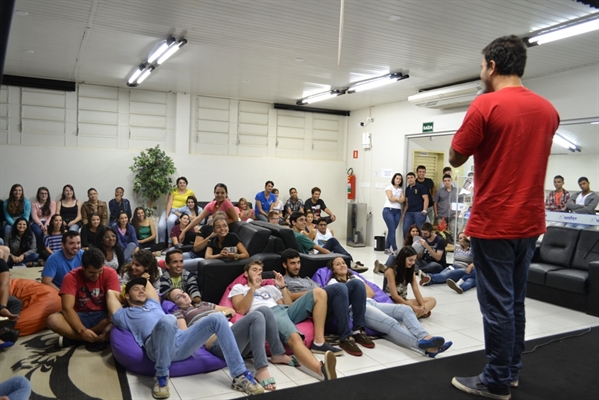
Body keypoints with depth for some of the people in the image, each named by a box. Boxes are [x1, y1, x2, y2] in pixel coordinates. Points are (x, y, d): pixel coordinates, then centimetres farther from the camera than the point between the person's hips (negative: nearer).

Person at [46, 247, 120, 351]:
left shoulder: (110, 274, -12)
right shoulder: (71, 277, -13)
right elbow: (67, 308, -20)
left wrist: (110, 326, -37)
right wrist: (82, 331, -35)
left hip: (102, 316, 0)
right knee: (52, 320, -29)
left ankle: (72, 337, -20)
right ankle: (98, 338, -21)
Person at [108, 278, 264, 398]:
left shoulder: (152, 304, 38)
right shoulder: (124, 315, 24)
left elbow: (147, 284, 42)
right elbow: (111, 292, 21)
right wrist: (128, 299, 35)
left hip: (180, 341, 6)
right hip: (157, 347, -5)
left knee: (218, 318, -17)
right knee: (167, 320, -41)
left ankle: (239, 375, -18)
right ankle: (161, 377, -22)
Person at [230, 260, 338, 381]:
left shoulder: (270, 288, 38)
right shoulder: (239, 288, 25)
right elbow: (241, 310, 3)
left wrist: (283, 287, 18)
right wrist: (253, 287, 0)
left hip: (285, 310, 7)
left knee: (319, 293, -11)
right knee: (294, 337, -39)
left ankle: (319, 341, -21)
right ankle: (321, 369, -65)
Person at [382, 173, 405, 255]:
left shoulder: (401, 189, 16)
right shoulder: (389, 187, 2)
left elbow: (403, 200, 2)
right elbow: (391, 199, -10)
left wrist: (395, 199, -9)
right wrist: (398, 199, 2)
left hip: (397, 211, 5)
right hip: (388, 210, -5)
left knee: (392, 230, 4)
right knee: (392, 230, -10)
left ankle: (387, 249, 10)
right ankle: (395, 249, -9)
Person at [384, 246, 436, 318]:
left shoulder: (410, 270, 6)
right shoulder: (391, 271, -16)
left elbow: (416, 291, -2)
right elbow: (395, 296, -20)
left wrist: (423, 306, -19)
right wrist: (413, 307, -22)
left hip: (403, 301, 8)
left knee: (432, 300, -8)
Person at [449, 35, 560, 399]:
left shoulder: (486, 105, -13)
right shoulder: (548, 110, 8)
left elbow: (456, 158, -6)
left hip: (493, 222, -7)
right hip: (530, 222, 7)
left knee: (496, 304, 2)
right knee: (515, 300, 17)